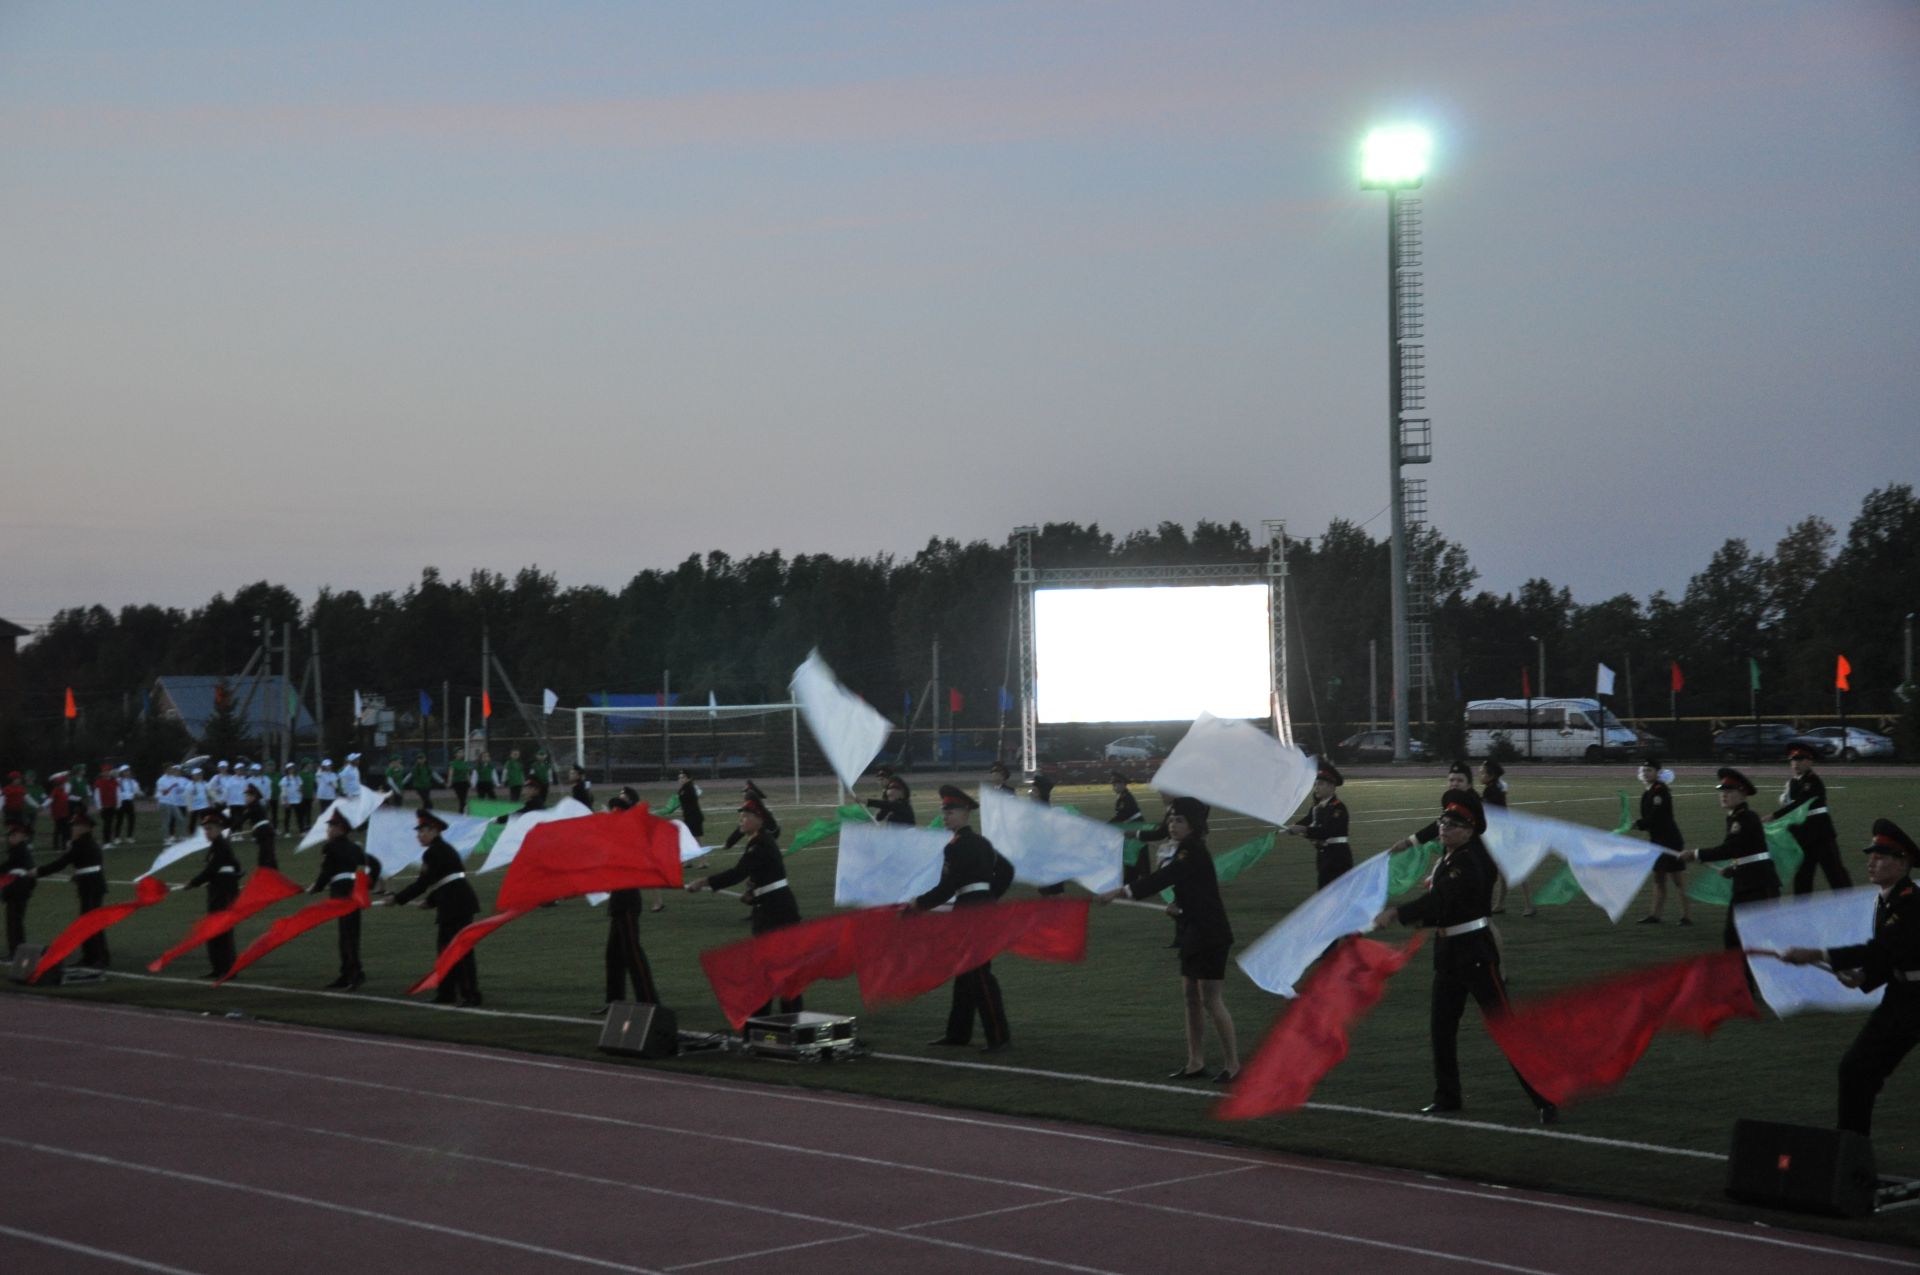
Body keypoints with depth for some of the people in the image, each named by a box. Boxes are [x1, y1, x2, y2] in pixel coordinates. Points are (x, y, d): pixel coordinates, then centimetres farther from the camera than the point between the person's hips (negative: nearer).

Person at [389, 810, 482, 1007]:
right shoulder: (443, 849, 18)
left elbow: (423, 882, -16)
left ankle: (471, 995, -8)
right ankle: (446, 993, 21)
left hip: (456, 906, -10)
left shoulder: (434, 853, -13)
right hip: (454, 904, 10)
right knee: (445, 948, 14)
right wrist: (430, 900, 17)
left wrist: (399, 899, -10)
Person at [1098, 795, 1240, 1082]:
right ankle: (1196, 1062, 18)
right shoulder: (1184, 851, 10)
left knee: (1211, 999, -5)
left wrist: (1119, 892, -30)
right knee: (1191, 996, 11)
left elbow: (1160, 879, -27)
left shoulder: (1194, 853, -19)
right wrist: (1180, 904, -1)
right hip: (1193, 931, 10)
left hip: (1211, 934, -10)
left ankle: (1232, 1064, 4)